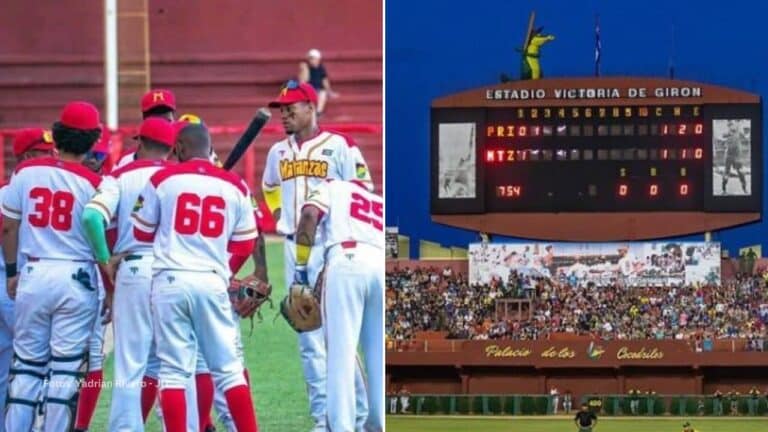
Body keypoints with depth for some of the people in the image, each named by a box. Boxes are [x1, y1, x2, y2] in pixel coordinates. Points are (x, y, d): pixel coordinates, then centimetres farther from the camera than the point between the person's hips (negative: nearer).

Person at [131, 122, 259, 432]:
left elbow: (143, 232, 8)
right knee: (228, 368, 7)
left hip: (170, 281, -1)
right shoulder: (235, 186, 5)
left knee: (173, 369, 1)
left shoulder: (162, 180, 0)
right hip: (214, 282, 2)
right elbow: (245, 243, 11)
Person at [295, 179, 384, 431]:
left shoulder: (332, 188, 24)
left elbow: (310, 215, 3)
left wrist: (301, 264, 6)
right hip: (383, 265, 4)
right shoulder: (381, 204, 35)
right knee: (379, 353, 15)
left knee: (341, 352, -4)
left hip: (346, 262, -4)